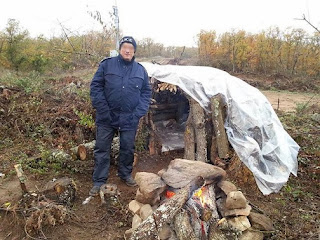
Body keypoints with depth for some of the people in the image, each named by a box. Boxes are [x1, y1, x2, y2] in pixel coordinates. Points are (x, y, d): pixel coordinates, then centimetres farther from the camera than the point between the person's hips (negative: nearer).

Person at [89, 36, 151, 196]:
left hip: (130, 119, 2)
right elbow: (95, 86, -4)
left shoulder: (140, 70, 5)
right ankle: (99, 181, 20)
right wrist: (102, 109, -12)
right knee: (102, 149, 6)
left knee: (128, 149, 14)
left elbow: (146, 93, 7)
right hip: (107, 117, -2)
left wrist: (139, 113, -3)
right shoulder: (107, 65, -3)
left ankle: (126, 174, 36)